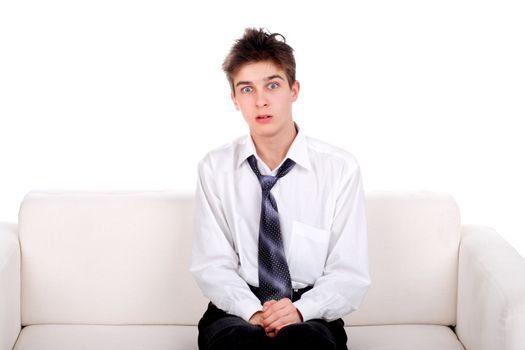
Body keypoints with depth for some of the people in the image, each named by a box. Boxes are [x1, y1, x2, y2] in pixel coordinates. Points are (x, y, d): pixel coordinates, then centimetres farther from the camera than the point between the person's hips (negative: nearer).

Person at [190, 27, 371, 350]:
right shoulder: (215, 169, 3)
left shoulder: (340, 168, -1)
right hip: (238, 312, 1)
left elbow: (350, 275, -2)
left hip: (310, 317, 0)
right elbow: (212, 266, -1)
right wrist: (253, 313, -19)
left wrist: (300, 310, -20)